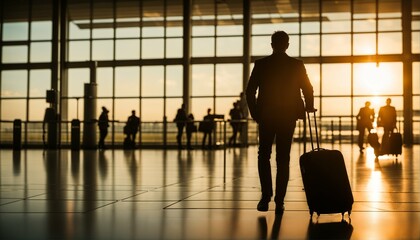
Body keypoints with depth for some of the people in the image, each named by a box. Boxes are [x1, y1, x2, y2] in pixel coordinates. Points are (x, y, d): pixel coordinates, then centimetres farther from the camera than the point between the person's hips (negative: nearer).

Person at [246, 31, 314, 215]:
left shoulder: (261, 64, -3)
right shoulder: (297, 65, -2)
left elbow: (250, 91, -4)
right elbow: (308, 90, 0)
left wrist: (255, 113, 7)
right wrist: (309, 107, 18)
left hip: (266, 116, 0)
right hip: (288, 117, 0)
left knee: (264, 155, 13)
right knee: (283, 158, 6)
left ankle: (266, 196, -1)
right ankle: (279, 201, 2)